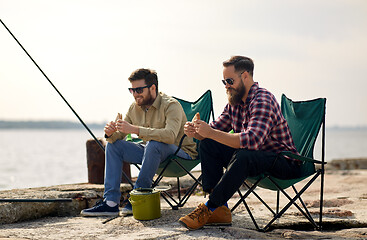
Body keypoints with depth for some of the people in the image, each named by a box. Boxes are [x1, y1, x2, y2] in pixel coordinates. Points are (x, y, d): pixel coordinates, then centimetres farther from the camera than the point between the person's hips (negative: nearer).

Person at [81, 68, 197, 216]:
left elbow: (170, 135, -38)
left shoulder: (171, 105, -20)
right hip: (151, 153, 8)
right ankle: (110, 203, -10)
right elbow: (119, 136, 6)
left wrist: (135, 129, -42)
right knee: (113, 145, -2)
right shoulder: (134, 108, 2)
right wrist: (111, 133, -20)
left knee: (154, 144, -37)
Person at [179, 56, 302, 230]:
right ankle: (219, 210, -13)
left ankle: (210, 208, -25)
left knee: (243, 156, -37)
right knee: (207, 146, -4)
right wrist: (195, 132, -13)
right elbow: (216, 128, 11)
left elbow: (252, 140, -37)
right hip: (254, 156, 9)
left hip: (283, 163, -9)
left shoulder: (263, 100, -23)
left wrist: (211, 133, -34)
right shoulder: (235, 101, 6)